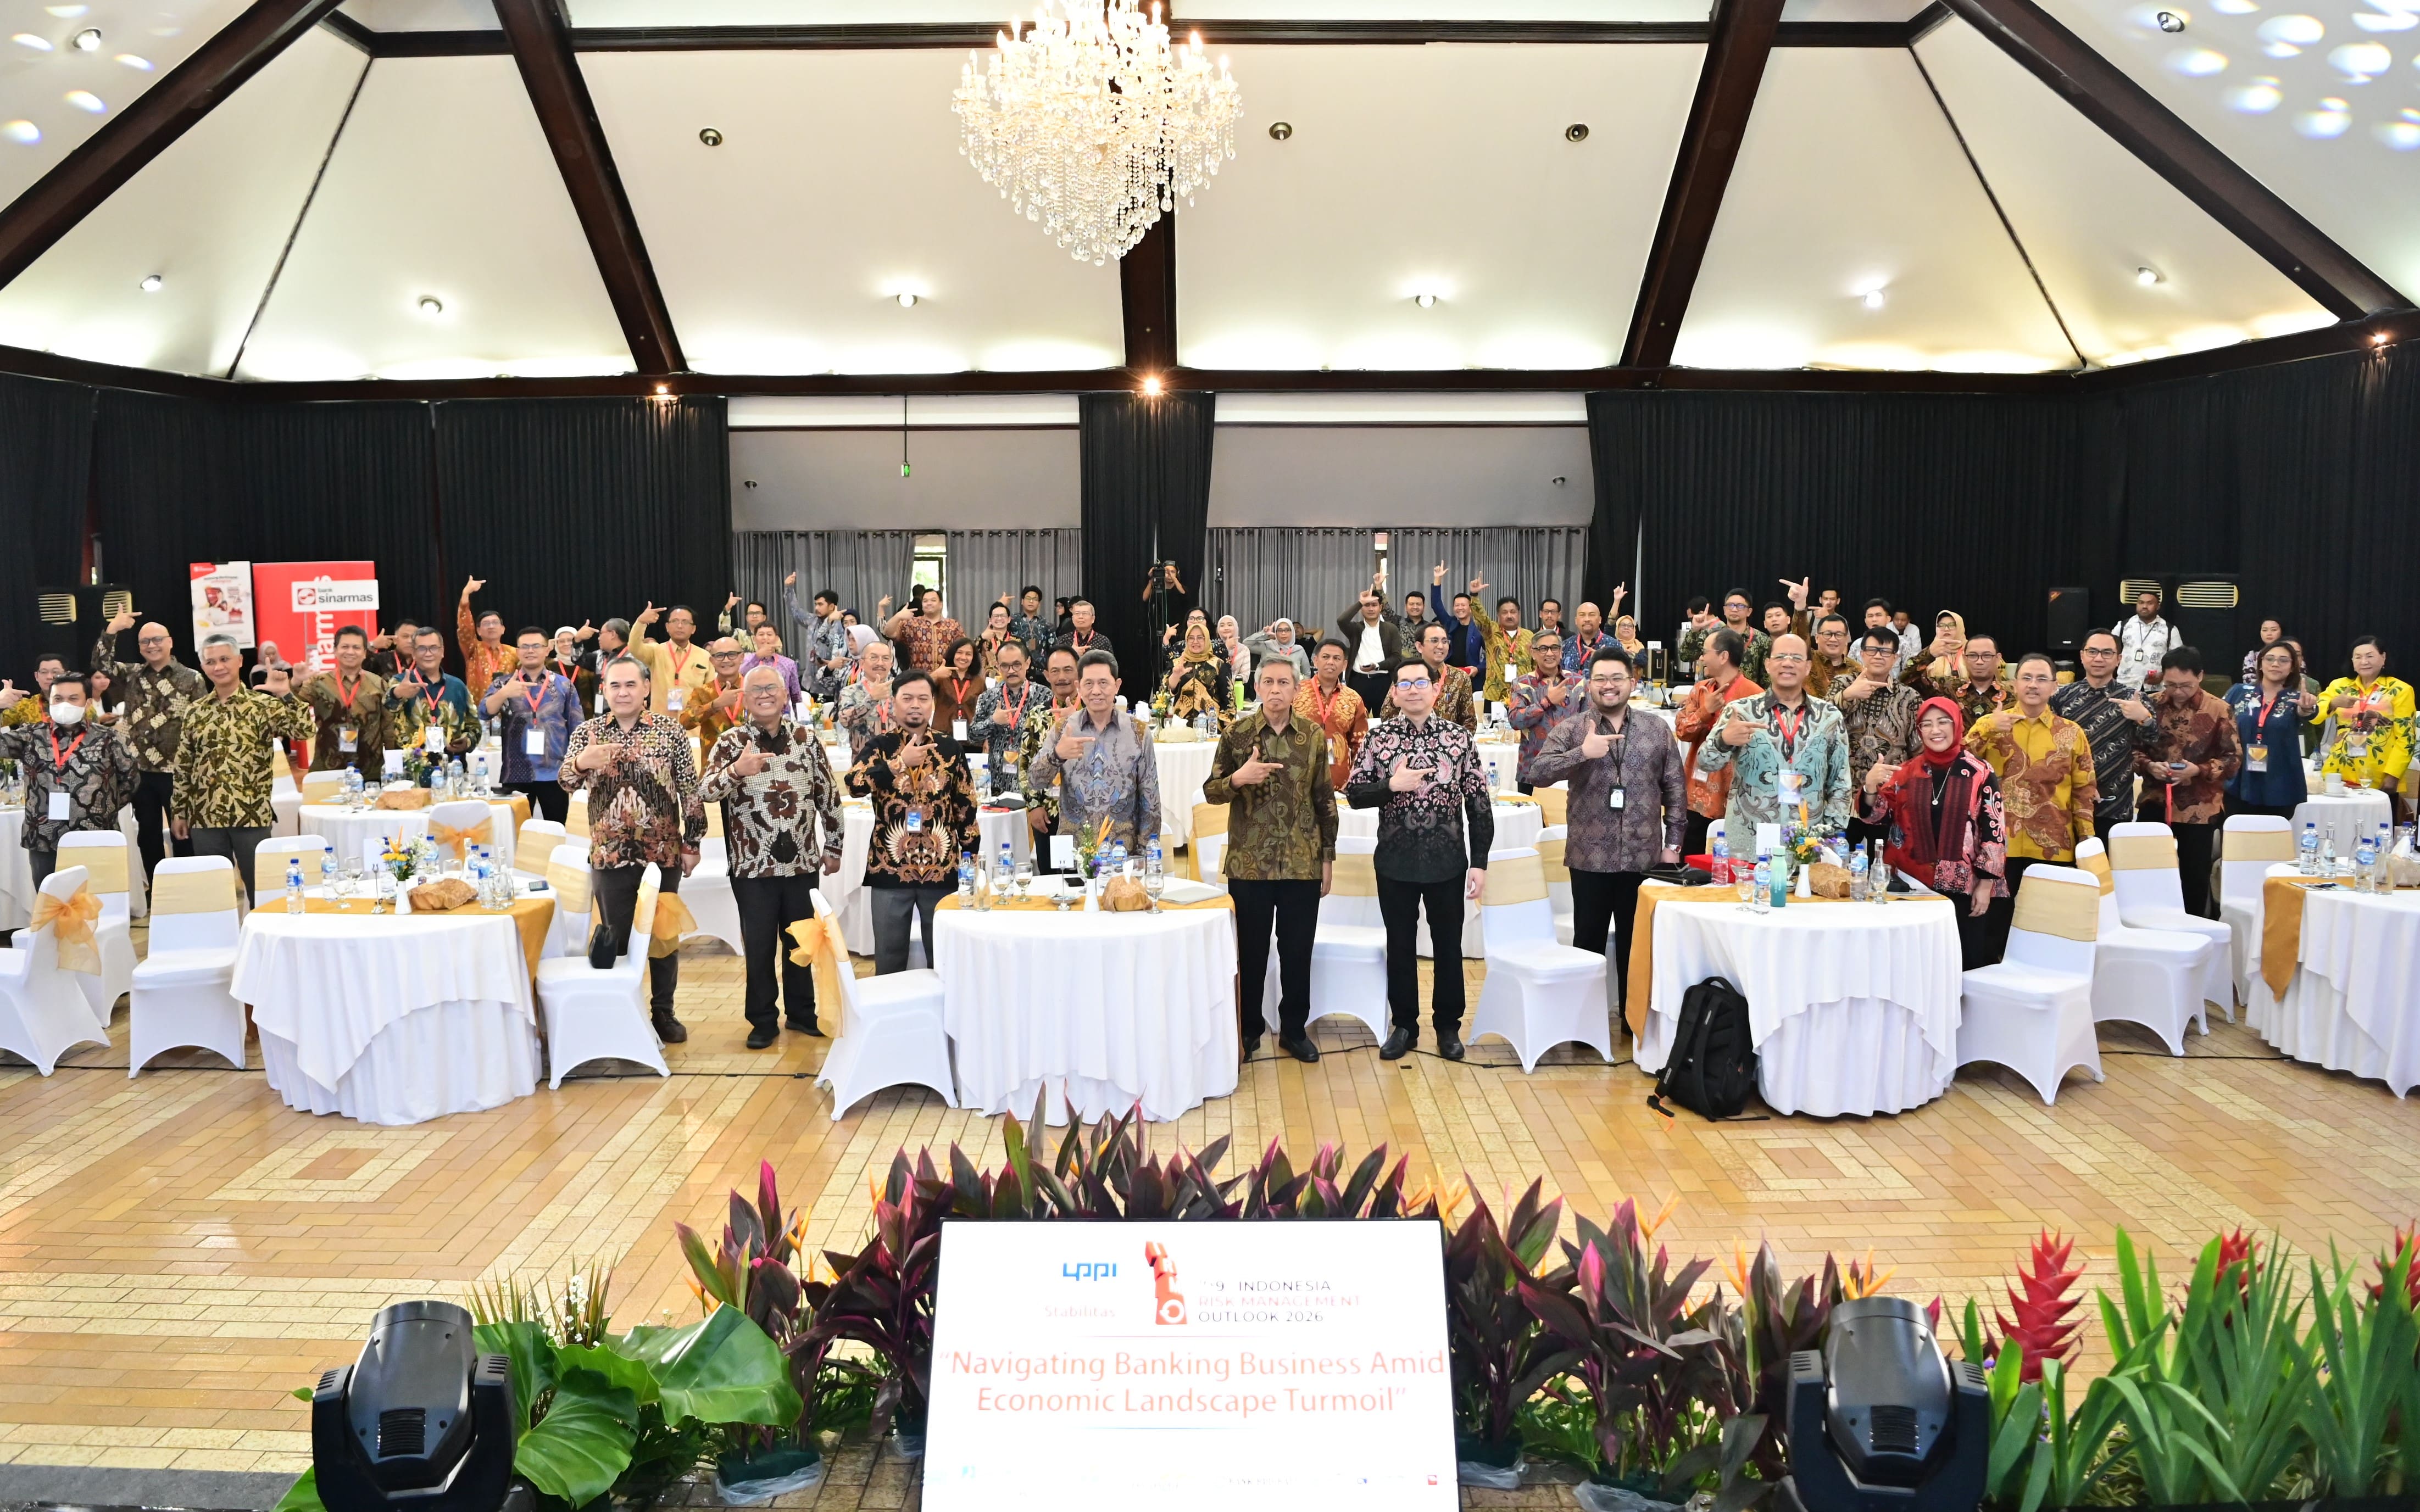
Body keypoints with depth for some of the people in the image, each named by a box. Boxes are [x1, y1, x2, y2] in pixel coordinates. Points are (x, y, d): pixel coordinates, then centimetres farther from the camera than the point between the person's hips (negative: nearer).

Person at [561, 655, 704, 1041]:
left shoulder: (671, 731, -1)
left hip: (663, 853, 0)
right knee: (617, 937, 8)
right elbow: (566, 781, -10)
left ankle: (664, 1012, 23)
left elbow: (690, 791, 1)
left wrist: (692, 843, -1)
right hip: (610, 854, 1)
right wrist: (581, 763, -33)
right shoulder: (588, 733, 2)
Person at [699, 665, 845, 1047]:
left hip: (802, 861, 2)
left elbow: (828, 794, 8)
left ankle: (802, 1012, 29)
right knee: (759, 945, 6)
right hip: (753, 864, -2)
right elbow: (704, 792, -17)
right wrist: (735, 771, -37)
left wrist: (833, 847, 9)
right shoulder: (731, 742, -4)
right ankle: (763, 1021, 20)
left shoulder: (806, 739, 2)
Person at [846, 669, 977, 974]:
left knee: (944, 959, 10)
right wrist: (900, 763, -24)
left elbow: (966, 805, 7)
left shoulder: (950, 749, 4)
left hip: (942, 869, 1)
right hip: (890, 868, -1)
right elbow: (855, 784, -18)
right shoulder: (880, 746, 0)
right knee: (889, 960, 8)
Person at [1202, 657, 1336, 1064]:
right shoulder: (1236, 734, -1)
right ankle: (1249, 1028, 24)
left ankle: (1294, 1030, 22)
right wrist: (1238, 778, -19)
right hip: (1249, 863, -1)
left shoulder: (1315, 736, 2)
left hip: (1303, 863, 1)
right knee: (1250, 952, 9)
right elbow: (1210, 791, 2)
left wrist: (1328, 857, 5)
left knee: (1297, 952, 8)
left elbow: (1325, 800, 7)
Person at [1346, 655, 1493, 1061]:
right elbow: (1353, 794, -2)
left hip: (1448, 859, 0)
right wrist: (1392, 785, -20)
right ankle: (1404, 1025, 25)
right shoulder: (1378, 738, -2)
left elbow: (1479, 803, -2)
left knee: (1448, 945, 10)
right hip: (1396, 860, 0)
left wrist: (1479, 862, -6)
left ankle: (1448, 1025, 25)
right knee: (1400, 946, 11)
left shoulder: (1460, 737, -3)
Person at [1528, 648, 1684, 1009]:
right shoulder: (1571, 730, 0)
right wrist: (1582, 753, -25)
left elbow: (1675, 789, 8)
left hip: (1644, 856, 1)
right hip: (1591, 857, -1)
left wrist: (1673, 842, 3)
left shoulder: (1658, 730, 6)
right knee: (1589, 939, 8)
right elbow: (1538, 772, -12)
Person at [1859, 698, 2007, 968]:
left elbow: (1994, 830, -3)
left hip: (1964, 887, -2)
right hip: (1916, 885, 3)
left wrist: (1986, 884, -7)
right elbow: (1879, 817, 4)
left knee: (1967, 962, -2)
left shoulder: (1980, 773, -3)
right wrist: (1871, 786, -17)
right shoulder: (1907, 772, 6)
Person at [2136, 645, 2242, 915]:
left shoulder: (2219, 710, -6)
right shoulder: (2152, 706, 1)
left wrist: (2198, 770, -20)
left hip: (2199, 809, -2)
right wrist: (2149, 766, -15)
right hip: (2155, 804, 2)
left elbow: (2234, 759, -5)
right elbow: (2132, 749, 6)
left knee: (2195, 875, 7)